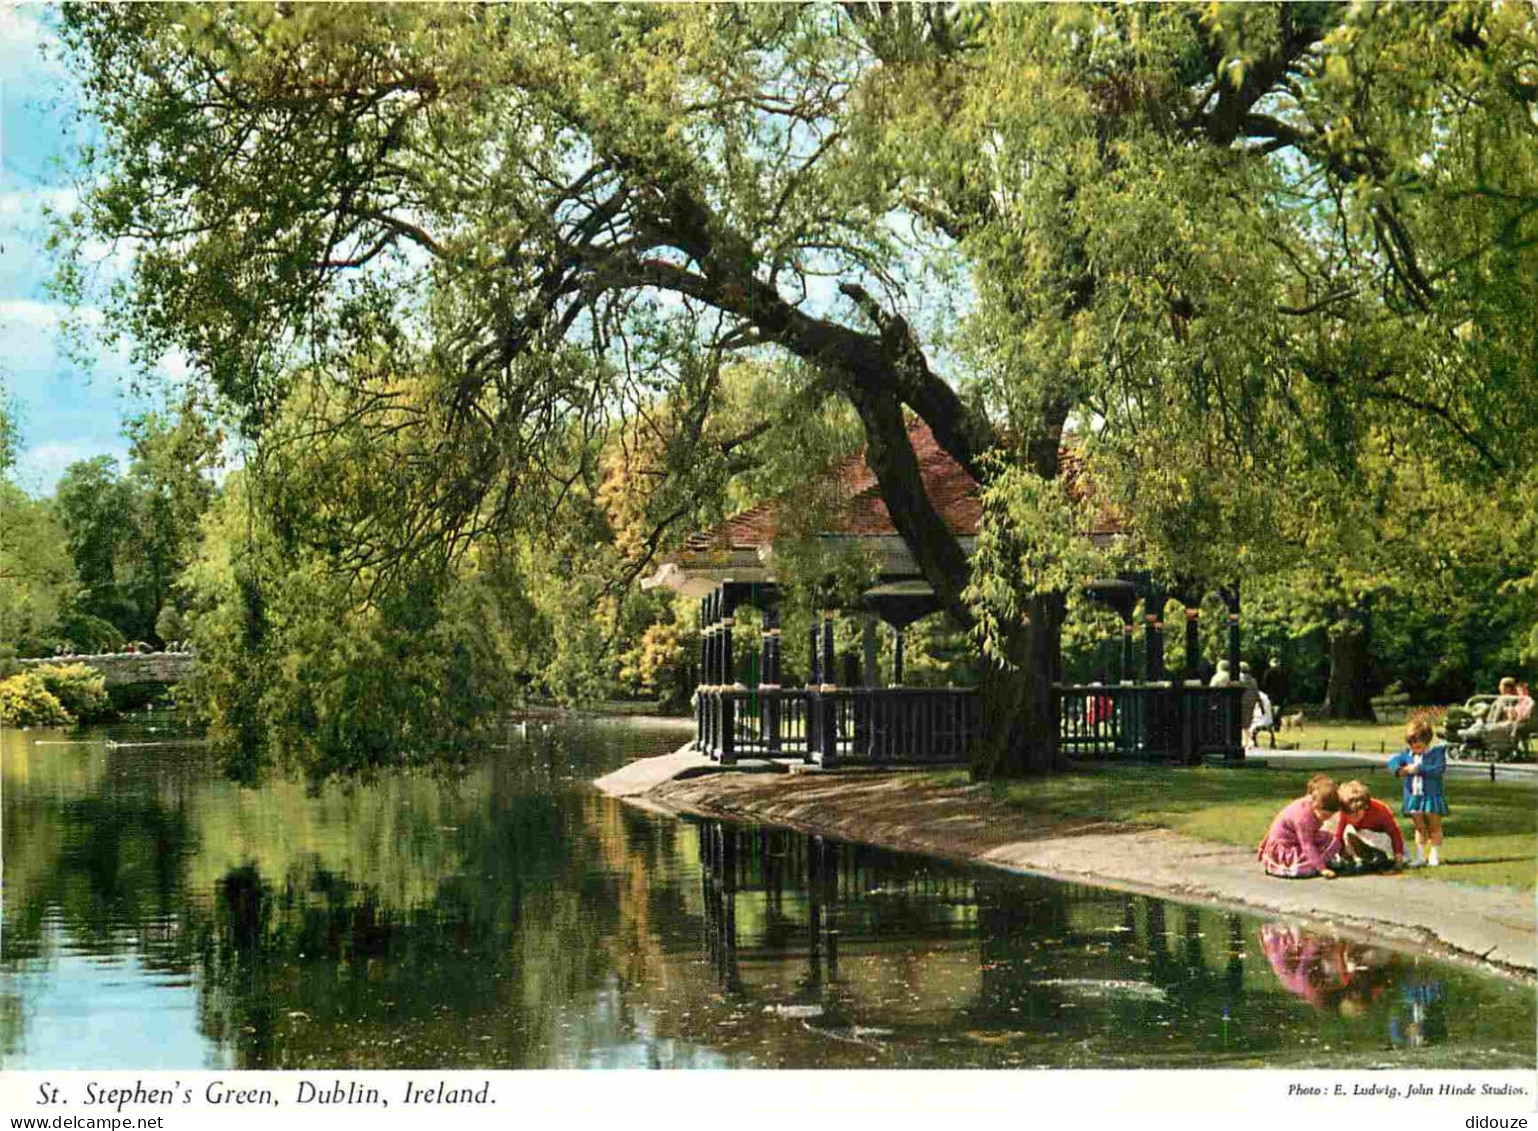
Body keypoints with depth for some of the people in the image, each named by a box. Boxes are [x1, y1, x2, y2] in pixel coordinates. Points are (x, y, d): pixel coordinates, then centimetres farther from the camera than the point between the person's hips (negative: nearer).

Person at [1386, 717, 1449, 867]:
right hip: (1413, 797, 4)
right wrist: (1399, 769, -20)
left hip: (1432, 796, -4)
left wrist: (1419, 769, -23)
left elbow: (1439, 769, -20)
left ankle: (1435, 855, 15)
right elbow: (1393, 761, 2)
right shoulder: (1407, 753, 6)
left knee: (1434, 827, 7)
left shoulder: (1437, 752, -7)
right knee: (1420, 828, 12)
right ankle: (1420, 856, 17)